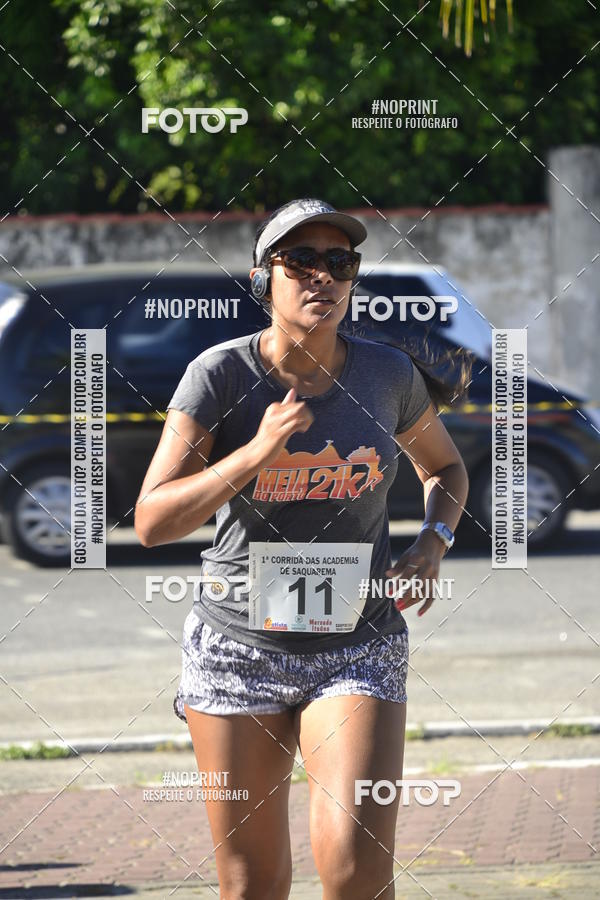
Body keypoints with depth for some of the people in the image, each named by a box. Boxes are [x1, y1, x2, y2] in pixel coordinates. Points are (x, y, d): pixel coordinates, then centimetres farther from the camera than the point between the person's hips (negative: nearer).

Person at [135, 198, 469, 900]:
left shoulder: (388, 374, -1)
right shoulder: (220, 375, -8)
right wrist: (256, 453, -24)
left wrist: (435, 538, -1)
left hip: (359, 649, 1)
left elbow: (443, 466, 20)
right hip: (239, 647, 0)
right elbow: (152, 522, -13)